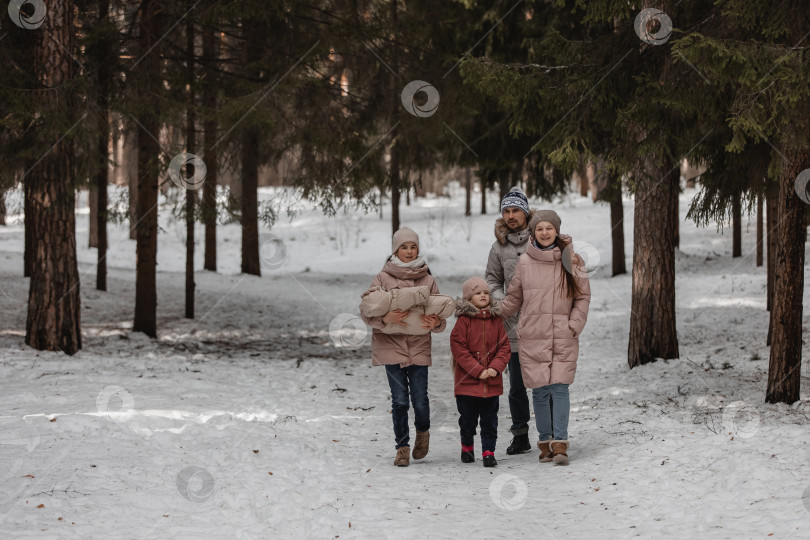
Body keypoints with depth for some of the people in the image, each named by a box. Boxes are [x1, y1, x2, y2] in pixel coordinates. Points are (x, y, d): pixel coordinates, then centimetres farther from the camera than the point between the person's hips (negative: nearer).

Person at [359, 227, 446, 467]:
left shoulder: (428, 280, 8)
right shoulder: (383, 278, 3)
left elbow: (439, 316, 9)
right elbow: (366, 311, -3)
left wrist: (436, 323, -15)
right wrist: (385, 318, -23)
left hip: (419, 346, 1)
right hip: (391, 346, -1)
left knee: (420, 399, -4)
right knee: (399, 400, -3)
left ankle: (422, 431, 27)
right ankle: (402, 447, 10)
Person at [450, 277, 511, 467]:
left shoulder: (496, 321, 4)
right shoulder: (464, 321, -6)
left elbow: (504, 348, 4)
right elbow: (459, 349, -10)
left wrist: (495, 368, -12)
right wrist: (478, 371, -15)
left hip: (492, 382, 2)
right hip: (467, 381, -2)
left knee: (490, 419, 3)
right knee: (468, 418, 9)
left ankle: (488, 452, 8)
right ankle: (467, 446, 30)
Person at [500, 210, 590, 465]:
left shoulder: (570, 259, 3)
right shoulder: (525, 262, 5)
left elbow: (583, 297, 8)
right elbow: (514, 298, 19)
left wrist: (573, 326, -1)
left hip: (563, 338, -1)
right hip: (532, 337, 1)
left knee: (560, 388, -10)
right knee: (540, 391, 1)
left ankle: (560, 444, -9)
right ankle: (545, 443, 11)